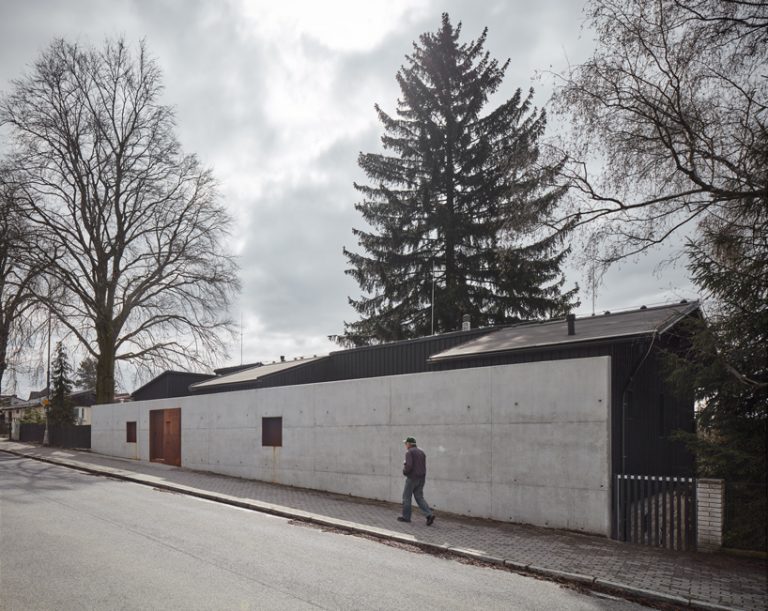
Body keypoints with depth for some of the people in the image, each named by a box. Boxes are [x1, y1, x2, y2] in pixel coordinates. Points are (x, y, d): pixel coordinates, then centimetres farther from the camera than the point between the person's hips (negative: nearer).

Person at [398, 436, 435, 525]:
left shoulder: (409, 452, -11)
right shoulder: (421, 451, 14)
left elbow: (409, 465, -23)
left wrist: (404, 471, -2)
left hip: (412, 477, -7)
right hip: (421, 478, 7)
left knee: (406, 497, 7)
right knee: (419, 497, 8)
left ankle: (406, 517, 14)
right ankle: (429, 515, -8)